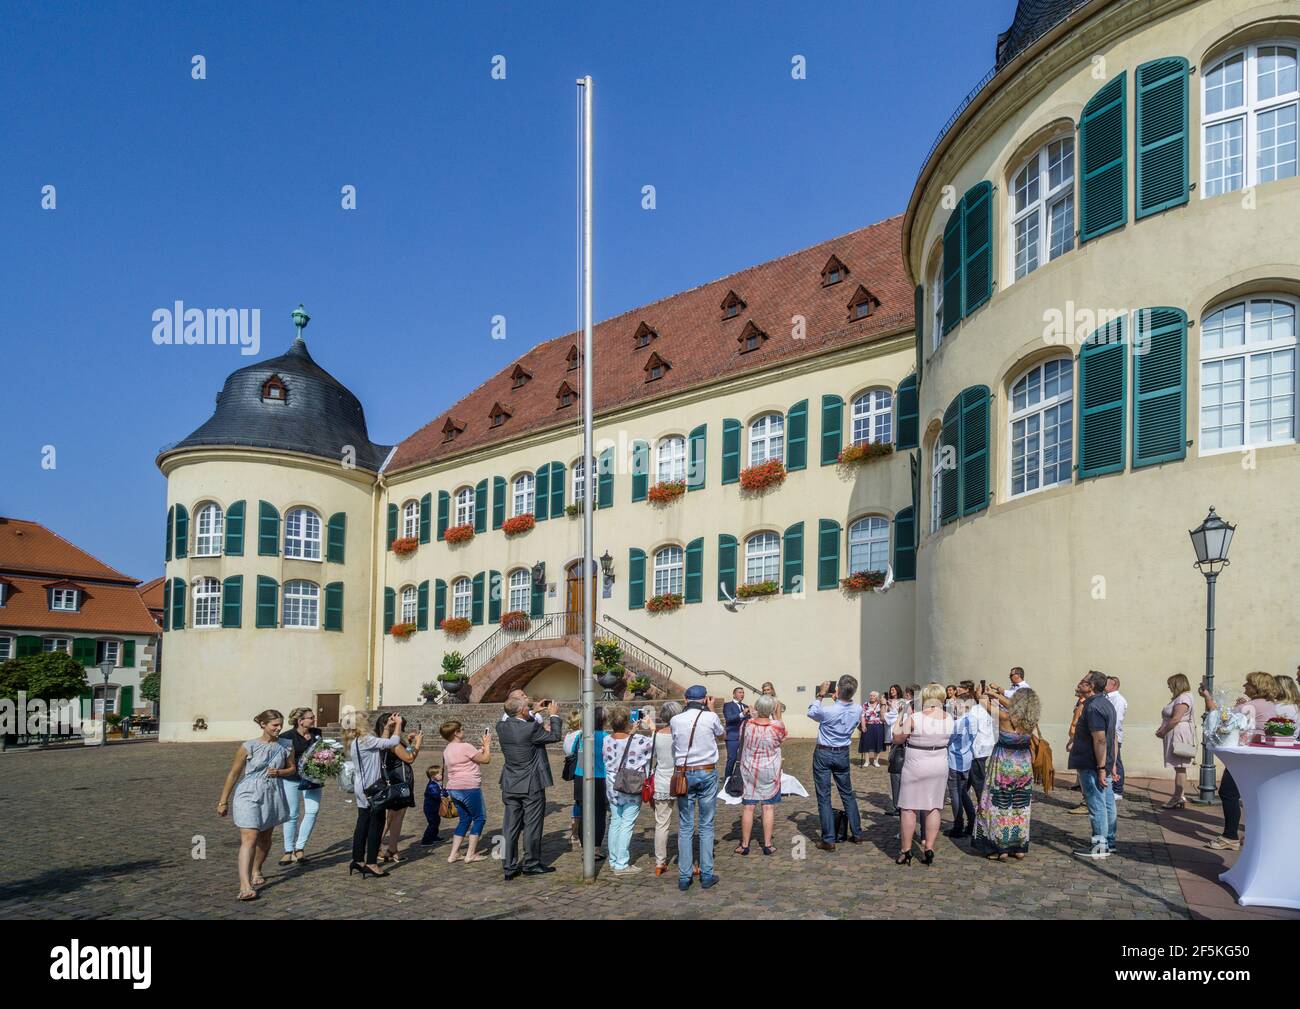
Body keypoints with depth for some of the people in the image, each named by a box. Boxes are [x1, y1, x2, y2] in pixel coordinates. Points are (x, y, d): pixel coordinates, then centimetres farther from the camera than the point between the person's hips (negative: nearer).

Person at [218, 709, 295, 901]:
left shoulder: (286, 747, 1)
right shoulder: (248, 747, -9)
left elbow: (292, 769, 14)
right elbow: (233, 774, -3)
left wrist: (279, 772, -9)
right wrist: (223, 801, 0)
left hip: (273, 796, 5)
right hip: (249, 795, -4)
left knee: (265, 837, 18)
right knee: (249, 838, -15)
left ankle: (256, 871, 41)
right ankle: (245, 885, -21)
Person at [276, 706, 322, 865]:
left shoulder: (316, 733, 5)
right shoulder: (287, 737, -10)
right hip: (292, 779, -4)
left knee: (313, 811, -7)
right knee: (292, 815, 4)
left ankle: (300, 847, 5)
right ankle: (288, 851, 17)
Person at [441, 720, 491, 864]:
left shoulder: (447, 750, 12)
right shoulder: (465, 747, -15)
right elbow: (486, 760, -9)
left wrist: (482, 747, 18)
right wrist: (487, 744, 4)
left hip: (454, 789, 9)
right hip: (469, 788, -9)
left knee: (464, 820, 17)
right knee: (479, 818, 4)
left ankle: (453, 854, 13)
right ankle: (471, 854, 3)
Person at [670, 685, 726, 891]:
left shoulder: (676, 720, -4)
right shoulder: (711, 718, -7)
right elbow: (722, 734, 14)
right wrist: (711, 710, 20)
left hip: (683, 774, 1)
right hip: (707, 773, -1)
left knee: (685, 827, 7)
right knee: (706, 826, 7)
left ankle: (684, 876, 9)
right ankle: (706, 875, 10)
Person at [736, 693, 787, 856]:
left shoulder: (747, 724, -12)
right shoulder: (777, 726, -15)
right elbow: (783, 734, 8)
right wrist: (776, 714, 7)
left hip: (749, 770, 1)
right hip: (769, 772, -1)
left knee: (748, 807, 6)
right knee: (768, 807, 7)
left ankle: (745, 845, 13)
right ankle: (767, 845, 11)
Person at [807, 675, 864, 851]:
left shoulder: (829, 711, -25)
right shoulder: (856, 710, -11)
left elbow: (811, 712, -3)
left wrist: (821, 695, 5)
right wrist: (836, 698, 10)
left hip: (823, 754, -5)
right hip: (842, 754, 5)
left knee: (823, 797, 2)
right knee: (848, 794, 18)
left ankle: (828, 840, 2)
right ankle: (857, 834, 24)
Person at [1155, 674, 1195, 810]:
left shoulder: (1183, 698, -14)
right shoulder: (1178, 698, 19)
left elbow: (1176, 719, -20)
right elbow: (1169, 718, 20)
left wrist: (1162, 731, -11)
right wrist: (1162, 730, 7)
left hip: (1180, 736, -10)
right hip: (1175, 736, 10)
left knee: (1180, 767, -7)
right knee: (1179, 767, 10)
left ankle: (1179, 798, -5)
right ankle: (1180, 797, 12)